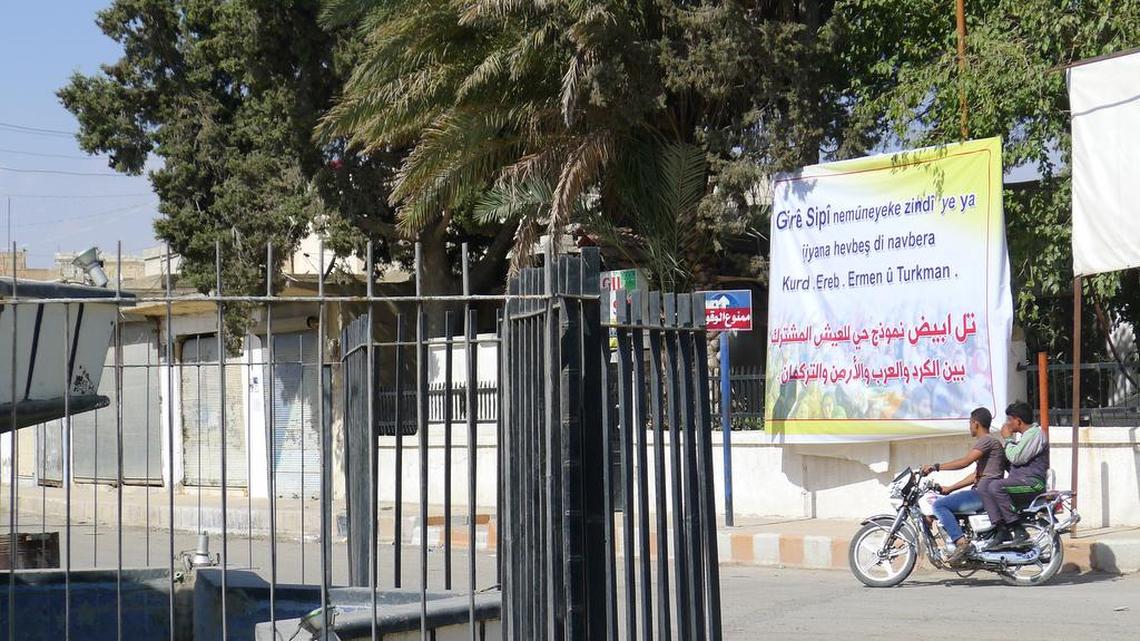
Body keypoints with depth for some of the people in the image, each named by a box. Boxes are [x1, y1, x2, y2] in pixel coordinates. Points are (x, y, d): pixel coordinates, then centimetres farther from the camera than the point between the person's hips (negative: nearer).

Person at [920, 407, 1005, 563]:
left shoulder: (986, 441, -9)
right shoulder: (987, 441, 23)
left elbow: (965, 462, -22)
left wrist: (935, 467, -21)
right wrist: (949, 488, 24)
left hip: (985, 492, -11)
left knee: (939, 505, -17)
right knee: (946, 503, 22)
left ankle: (960, 542, -26)